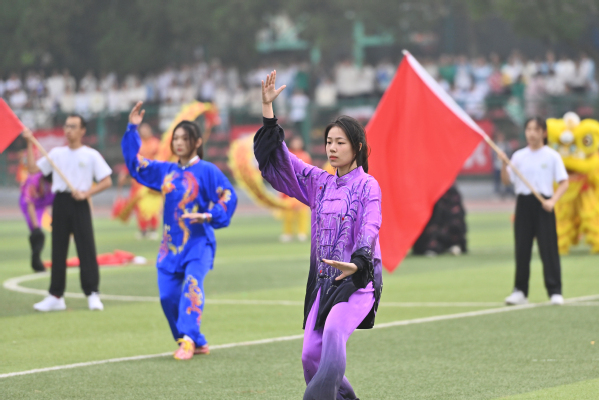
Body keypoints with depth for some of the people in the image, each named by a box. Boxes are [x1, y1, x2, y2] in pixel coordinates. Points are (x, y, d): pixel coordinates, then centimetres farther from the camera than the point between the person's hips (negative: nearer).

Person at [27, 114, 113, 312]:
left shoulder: (91, 155, 1)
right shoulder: (56, 153, 11)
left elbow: (107, 181, -1)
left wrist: (86, 193, -13)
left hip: (80, 204, -4)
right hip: (60, 202, 4)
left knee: (87, 249, -8)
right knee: (58, 249, 5)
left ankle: (92, 294, -5)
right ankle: (56, 296, 10)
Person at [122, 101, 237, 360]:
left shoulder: (207, 171, -4)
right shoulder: (166, 171, 12)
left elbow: (228, 196, -8)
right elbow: (134, 164, 18)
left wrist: (207, 216, -21)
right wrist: (132, 129, 11)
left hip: (198, 243, -6)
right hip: (171, 243, 6)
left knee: (192, 286, -24)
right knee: (168, 296, 0)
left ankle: (188, 340, -29)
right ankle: (198, 344, 11)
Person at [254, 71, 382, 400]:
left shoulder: (367, 185, -4)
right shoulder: (319, 183, 13)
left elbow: (370, 228, -18)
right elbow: (275, 161, 12)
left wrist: (357, 263, -38)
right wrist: (268, 110, 4)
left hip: (358, 280, -6)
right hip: (324, 281, 6)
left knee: (334, 330, -32)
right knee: (311, 355, -1)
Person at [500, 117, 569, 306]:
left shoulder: (552, 156, 0)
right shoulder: (519, 156, 8)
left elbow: (564, 182, -2)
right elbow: (507, 180, 7)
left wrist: (552, 201, -16)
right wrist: (504, 164, -10)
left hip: (543, 204, -3)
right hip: (523, 203, 3)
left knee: (548, 248, -4)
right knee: (522, 249, 4)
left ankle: (555, 292, -1)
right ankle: (520, 291, 11)